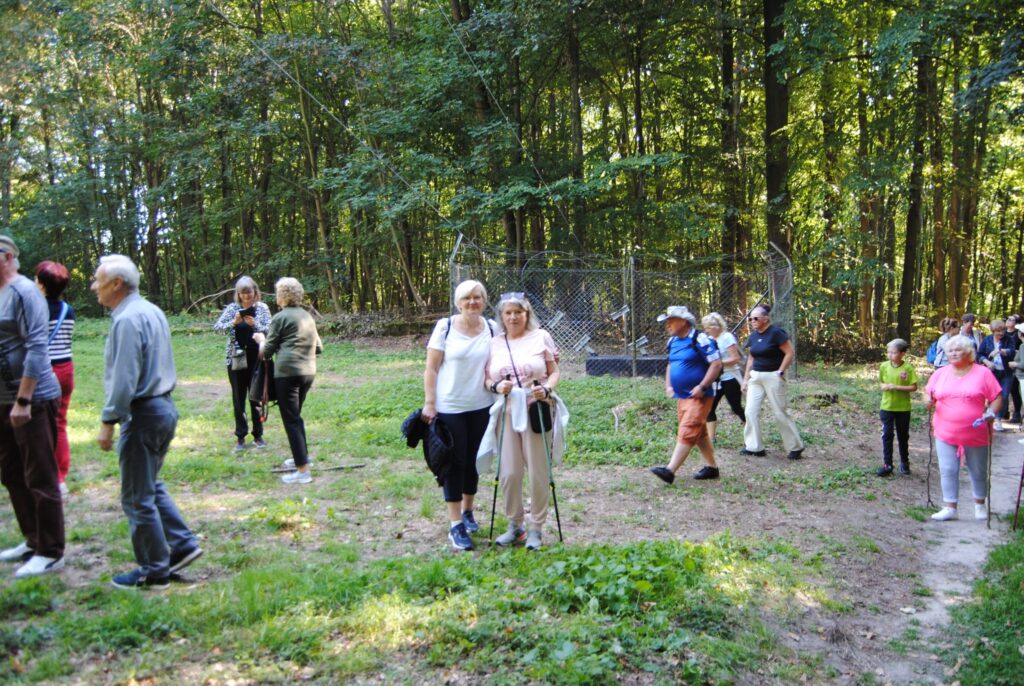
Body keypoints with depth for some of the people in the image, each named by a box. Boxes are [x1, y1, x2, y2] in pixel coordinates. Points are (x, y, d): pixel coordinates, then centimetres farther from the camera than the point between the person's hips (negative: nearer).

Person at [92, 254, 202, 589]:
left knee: (138, 498, 2)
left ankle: (154, 571, 11)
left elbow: (124, 379, -22)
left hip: (143, 414, -10)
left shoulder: (127, 320, -18)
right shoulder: (151, 311, 12)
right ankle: (182, 544, 21)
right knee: (151, 486, 21)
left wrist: (107, 422, -16)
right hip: (164, 406, 10)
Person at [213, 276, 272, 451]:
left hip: (256, 358, -1)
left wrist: (255, 324, -23)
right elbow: (217, 327, -5)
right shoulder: (232, 308, 1)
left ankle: (258, 435, 18)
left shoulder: (262, 308, 0)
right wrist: (234, 322, -22)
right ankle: (240, 436, 14)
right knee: (238, 398, 6)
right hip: (236, 359, 1)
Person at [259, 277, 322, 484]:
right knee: (295, 415, 24)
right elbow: (318, 347, 17)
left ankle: (303, 471, -7)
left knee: (291, 420, -4)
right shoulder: (307, 316, 15)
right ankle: (303, 456, 33)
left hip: (287, 372, -7)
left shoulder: (280, 317, -5)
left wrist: (261, 350, 20)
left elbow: (268, 349, -1)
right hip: (308, 372, 7)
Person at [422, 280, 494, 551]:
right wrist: (429, 403, -10)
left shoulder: (491, 329, 2)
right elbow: (431, 369, -6)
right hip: (449, 407, -3)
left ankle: (467, 511, 32)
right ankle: (456, 525, 7)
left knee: (473, 461, 14)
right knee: (454, 463, 1)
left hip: (480, 407, 3)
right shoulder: (444, 327, -7)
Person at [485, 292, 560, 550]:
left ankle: (536, 528, 16)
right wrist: (496, 386, -11)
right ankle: (515, 525, 20)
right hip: (506, 413, 2)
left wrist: (547, 389, -16)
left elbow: (555, 372, 4)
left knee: (538, 472, 2)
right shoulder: (494, 343, 10)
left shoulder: (541, 337, 4)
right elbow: (486, 378, 11)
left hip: (536, 412, -2)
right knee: (509, 472, 1)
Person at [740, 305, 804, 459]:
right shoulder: (754, 335, 9)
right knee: (751, 411, -1)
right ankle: (754, 447, 8)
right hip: (755, 377, 7)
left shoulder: (776, 333, -12)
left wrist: (780, 372, -15)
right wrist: (746, 379, 13)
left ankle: (796, 447, 15)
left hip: (772, 377, -7)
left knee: (780, 413, -1)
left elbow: (790, 353, -14)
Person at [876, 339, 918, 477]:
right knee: (887, 435, 0)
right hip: (887, 407, 2)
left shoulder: (908, 368, -12)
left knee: (903, 435, 12)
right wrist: (883, 386, -11)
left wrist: (896, 387, -22)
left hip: (903, 408, -2)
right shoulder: (884, 366, -2)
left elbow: (914, 387, -11)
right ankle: (887, 464, 5)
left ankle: (904, 462, 29)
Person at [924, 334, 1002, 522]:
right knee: (948, 471, 1)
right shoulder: (940, 373, 5)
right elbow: (929, 393, 13)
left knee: (978, 471, 14)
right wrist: (929, 400, -10)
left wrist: (991, 412, -19)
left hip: (975, 434, -2)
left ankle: (980, 505, 32)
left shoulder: (982, 373, -4)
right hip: (945, 433, 2)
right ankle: (950, 508, 8)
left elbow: (997, 397, -2)